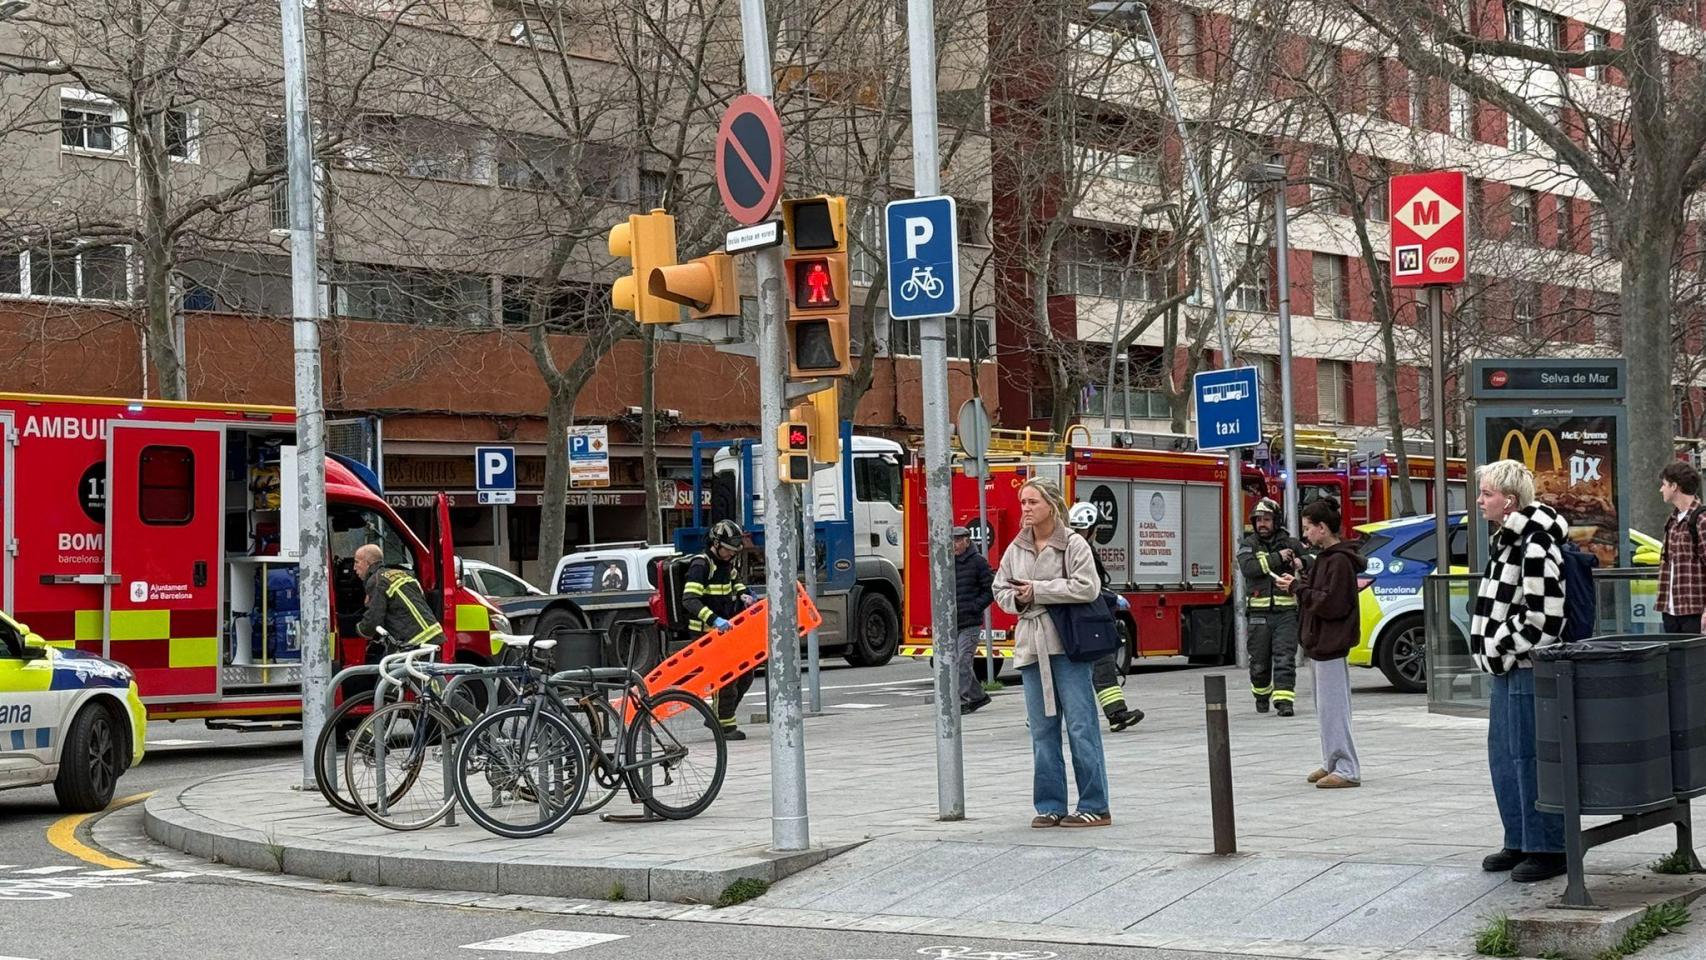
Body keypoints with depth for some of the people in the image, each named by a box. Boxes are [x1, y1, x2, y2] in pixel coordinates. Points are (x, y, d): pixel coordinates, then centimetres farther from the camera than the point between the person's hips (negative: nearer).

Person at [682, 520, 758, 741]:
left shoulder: (727, 562, 10)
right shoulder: (701, 565, -17)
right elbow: (689, 599, -27)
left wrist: (743, 595, 10)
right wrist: (714, 619, -38)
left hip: (727, 629, 9)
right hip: (707, 631, -9)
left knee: (745, 674, 11)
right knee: (725, 678, -11)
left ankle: (718, 717, 22)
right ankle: (725, 726, -2)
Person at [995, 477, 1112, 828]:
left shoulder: (1073, 544, -4)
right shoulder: (1016, 549, 12)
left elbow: (1086, 588, -14)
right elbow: (1001, 590, 17)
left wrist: (1038, 590, -13)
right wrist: (1018, 600, -5)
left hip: (1067, 644, -5)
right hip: (1032, 646, 5)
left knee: (1081, 725, -5)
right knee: (1042, 730, 7)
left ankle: (1095, 806, -1)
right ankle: (1050, 805, 13)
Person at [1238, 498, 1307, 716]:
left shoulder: (1290, 544, 8)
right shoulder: (1249, 545, 4)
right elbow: (1249, 567, -15)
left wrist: (1301, 562, -9)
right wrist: (1277, 558, -17)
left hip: (1286, 612, 0)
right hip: (1259, 614, 0)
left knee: (1285, 658, -10)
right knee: (1259, 662, 8)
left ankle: (1284, 700, -11)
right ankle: (1262, 696, 31)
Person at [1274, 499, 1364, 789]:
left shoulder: (1339, 561, -17)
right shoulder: (1325, 557, 14)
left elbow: (1330, 604, -22)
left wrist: (1298, 588, -14)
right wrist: (1298, 582, 4)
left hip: (1331, 645, -11)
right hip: (1319, 644, 11)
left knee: (1333, 709, -8)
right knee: (1325, 709, 15)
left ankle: (1347, 770, -6)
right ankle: (1332, 764, 23)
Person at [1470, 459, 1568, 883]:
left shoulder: (1535, 546, -17)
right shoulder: (1507, 541, 15)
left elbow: (1542, 614, -21)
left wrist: (1503, 647, -14)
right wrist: (1494, 649, 14)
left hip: (1529, 668, -11)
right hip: (1509, 666, 11)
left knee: (1529, 756, -7)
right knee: (1503, 754, 15)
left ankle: (1547, 849, 0)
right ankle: (1520, 843, 25)